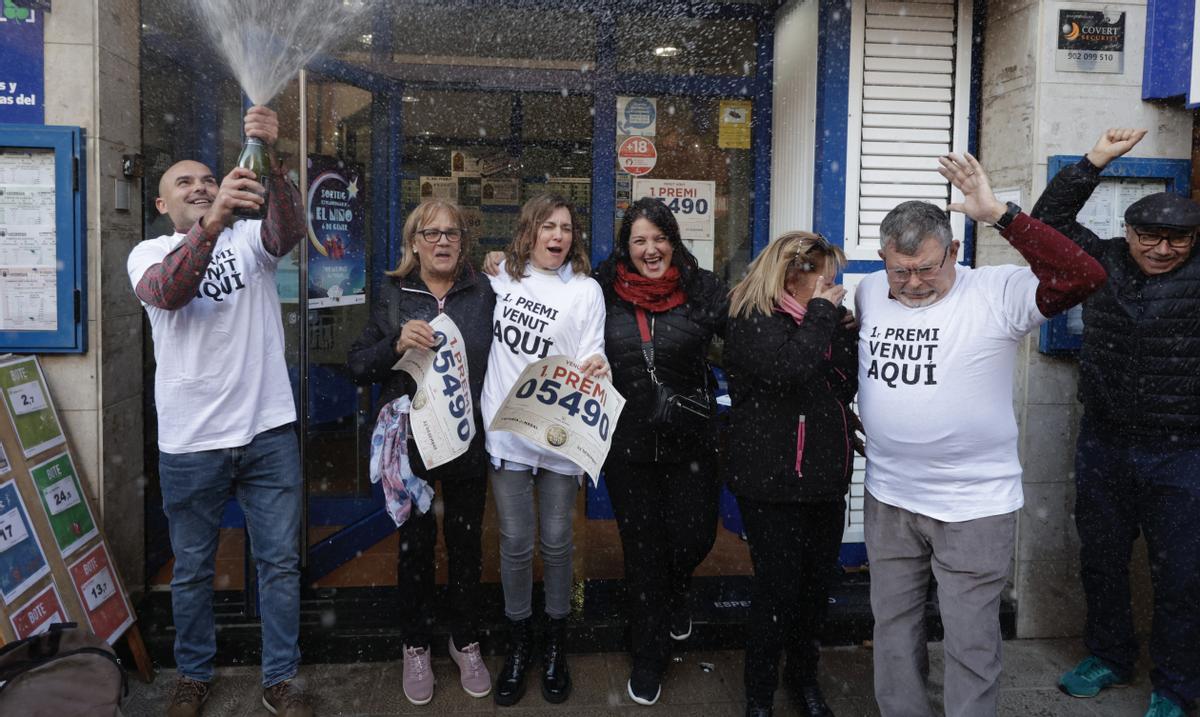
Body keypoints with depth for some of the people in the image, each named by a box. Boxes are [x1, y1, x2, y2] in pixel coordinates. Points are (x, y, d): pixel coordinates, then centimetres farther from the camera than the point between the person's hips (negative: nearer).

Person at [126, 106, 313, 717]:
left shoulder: (251, 239, 5)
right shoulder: (149, 253, 3)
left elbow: (289, 229, -19)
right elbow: (168, 291, -21)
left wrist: (271, 159, -36)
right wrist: (214, 221, -37)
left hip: (268, 430, 0)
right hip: (189, 442, 0)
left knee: (280, 563, 8)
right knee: (192, 568, 15)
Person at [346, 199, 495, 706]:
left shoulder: (484, 292, 1)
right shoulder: (393, 295, 2)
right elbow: (358, 367, -3)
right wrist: (396, 344, -18)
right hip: (408, 442, 0)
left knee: (466, 542, 12)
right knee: (415, 543, 11)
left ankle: (465, 642, 32)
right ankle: (416, 647, 31)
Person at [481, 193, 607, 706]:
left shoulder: (585, 290, 0)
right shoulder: (500, 277, 7)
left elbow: (591, 357, -5)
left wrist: (595, 367, -25)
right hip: (507, 429, 1)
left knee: (556, 541, 9)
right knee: (516, 542, 6)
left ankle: (555, 645, 28)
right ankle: (519, 644, 26)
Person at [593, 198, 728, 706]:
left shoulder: (702, 289, -5)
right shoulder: (603, 292, -2)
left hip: (691, 442, 0)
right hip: (627, 446, 1)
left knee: (694, 538, 6)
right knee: (642, 549, 12)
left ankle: (677, 591, 46)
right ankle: (648, 658, 32)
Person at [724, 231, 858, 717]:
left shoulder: (817, 321, 12)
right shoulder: (753, 322, -10)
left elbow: (847, 388, 8)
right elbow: (790, 367, -28)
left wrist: (844, 329, -2)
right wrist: (821, 312, -14)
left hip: (825, 479, 7)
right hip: (773, 483, -7)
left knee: (816, 585, 15)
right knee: (778, 588, -1)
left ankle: (804, 677, 37)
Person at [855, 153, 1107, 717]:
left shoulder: (995, 294, -14)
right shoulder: (869, 291, 2)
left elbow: (1083, 276, -30)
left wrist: (999, 214, -33)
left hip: (975, 505, -5)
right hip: (888, 497, 5)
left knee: (971, 641, 9)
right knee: (893, 627, 19)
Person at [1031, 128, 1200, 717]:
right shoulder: (1103, 263, 2)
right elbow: (1050, 218, 2)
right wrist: (1096, 161, -5)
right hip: (1103, 447, 3)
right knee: (1101, 560, 16)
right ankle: (1108, 657, 37)